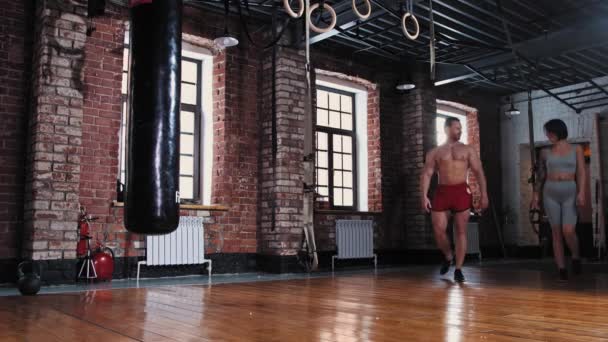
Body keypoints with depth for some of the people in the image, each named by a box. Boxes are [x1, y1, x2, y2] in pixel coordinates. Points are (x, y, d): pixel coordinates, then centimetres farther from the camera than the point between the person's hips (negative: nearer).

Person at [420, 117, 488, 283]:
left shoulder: (468, 150, 11)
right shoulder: (434, 152, 10)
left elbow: (479, 172, 6)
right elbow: (426, 174, 2)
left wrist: (484, 194, -4)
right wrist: (424, 196, -11)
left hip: (462, 192, 0)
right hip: (442, 192, 0)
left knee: (461, 231, -1)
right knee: (438, 230, -3)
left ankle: (458, 269, 6)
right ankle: (448, 257, 25)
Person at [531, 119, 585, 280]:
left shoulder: (576, 149, 5)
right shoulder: (545, 152, 8)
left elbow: (581, 172, -1)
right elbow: (540, 176, 11)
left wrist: (581, 192, -13)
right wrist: (536, 195, 5)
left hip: (570, 193, -1)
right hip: (550, 194, 2)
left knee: (568, 231, -12)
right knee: (556, 232, 0)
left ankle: (576, 257, 16)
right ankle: (561, 269, 5)